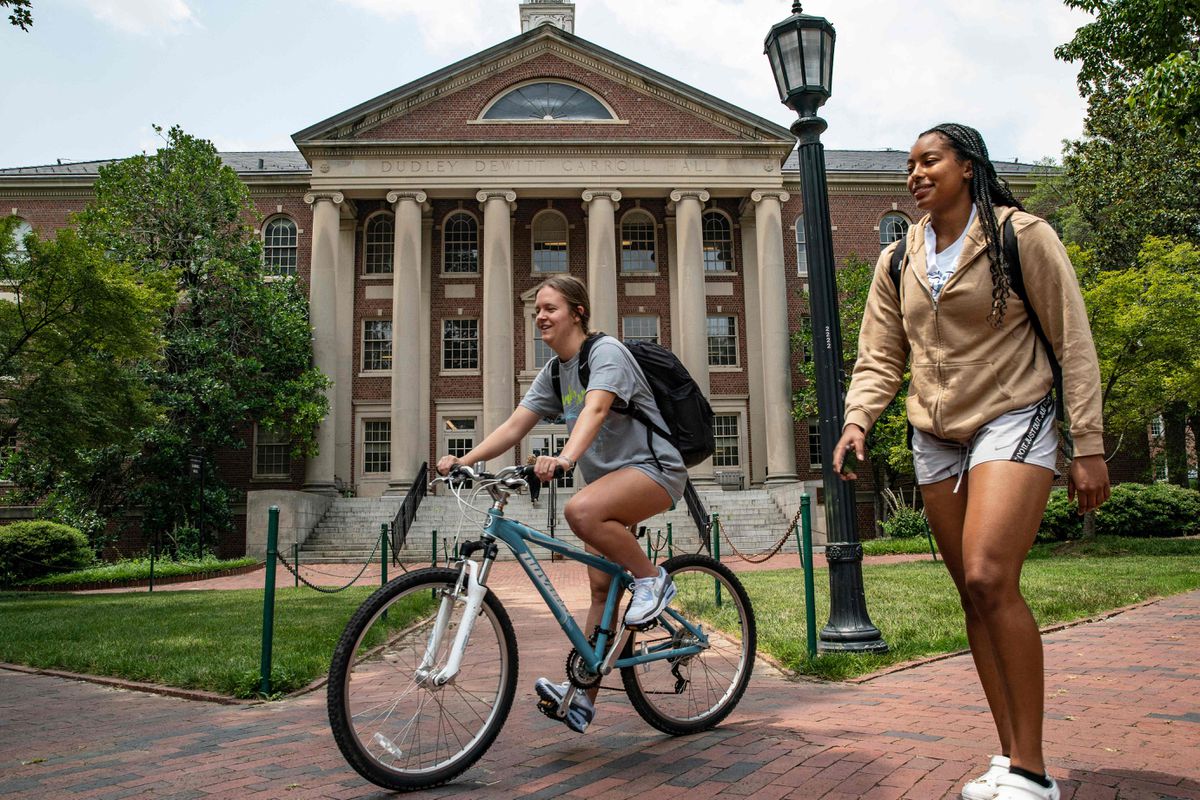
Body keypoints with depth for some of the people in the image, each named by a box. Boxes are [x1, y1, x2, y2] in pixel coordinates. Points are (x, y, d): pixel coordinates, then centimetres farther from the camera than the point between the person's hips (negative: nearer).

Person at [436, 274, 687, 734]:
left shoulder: (606, 351, -13)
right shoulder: (554, 372, 11)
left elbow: (595, 409, -32)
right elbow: (515, 425, 3)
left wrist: (565, 458, -49)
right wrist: (464, 460, -11)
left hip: (654, 467, -8)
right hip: (610, 476, 8)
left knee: (581, 511, -35)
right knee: (600, 586, 4)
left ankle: (652, 579, -14)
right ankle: (582, 695, 8)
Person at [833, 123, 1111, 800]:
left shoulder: (1022, 235, -5)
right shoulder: (897, 263, 9)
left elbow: (1073, 343, -5)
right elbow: (879, 358, 7)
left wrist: (1089, 446, -9)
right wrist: (856, 421, -12)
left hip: (1012, 422, -5)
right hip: (936, 440, 6)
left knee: (991, 580, -21)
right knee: (975, 596, 6)